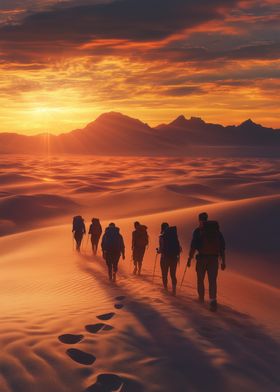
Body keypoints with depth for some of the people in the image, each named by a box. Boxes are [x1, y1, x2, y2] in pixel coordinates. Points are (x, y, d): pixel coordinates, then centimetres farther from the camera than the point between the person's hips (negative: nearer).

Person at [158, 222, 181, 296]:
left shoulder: (162, 236, -8)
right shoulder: (174, 235, 4)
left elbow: (161, 249, -13)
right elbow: (179, 248, 3)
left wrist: (158, 250, 9)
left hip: (165, 257, -3)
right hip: (174, 257, 4)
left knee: (164, 274, 12)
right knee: (173, 274, 11)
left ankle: (165, 289, 17)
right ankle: (174, 290, 3)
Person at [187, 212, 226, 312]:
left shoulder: (198, 231, -3)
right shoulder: (216, 230, 10)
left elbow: (193, 246, -10)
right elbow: (222, 247, 10)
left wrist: (190, 259, -5)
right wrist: (223, 261, 14)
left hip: (202, 258, -2)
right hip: (214, 258, 2)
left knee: (200, 279, 17)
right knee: (212, 280, -3)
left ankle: (201, 297, 32)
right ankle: (213, 301, -20)